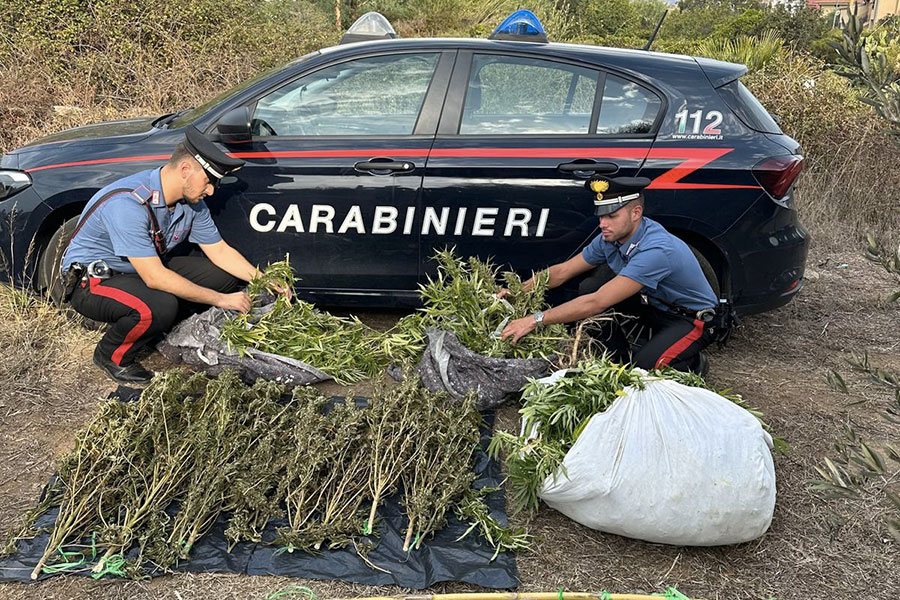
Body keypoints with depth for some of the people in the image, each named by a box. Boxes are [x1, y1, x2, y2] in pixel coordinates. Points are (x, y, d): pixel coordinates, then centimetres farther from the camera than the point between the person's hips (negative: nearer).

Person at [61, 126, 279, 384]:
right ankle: (111, 355, -7)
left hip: (147, 269, 8)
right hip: (92, 280, -8)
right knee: (158, 306, -37)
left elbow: (220, 251, 4)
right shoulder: (128, 204, -33)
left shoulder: (191, 201, -8)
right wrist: (220, 299, -30)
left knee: (225, 276, -6)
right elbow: (154, 278, -35)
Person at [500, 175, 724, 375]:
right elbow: (562, 271, 0)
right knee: (589, 287, -10)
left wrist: (536, 320, -42)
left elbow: (597, 303, -41)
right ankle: (623, 357, 5)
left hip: (693, 319, -7)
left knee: (643, 368, -30)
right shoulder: (610, 239, -11)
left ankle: (694, 363, 2)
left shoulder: (656, 250, -36)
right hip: (655, 305, 7)